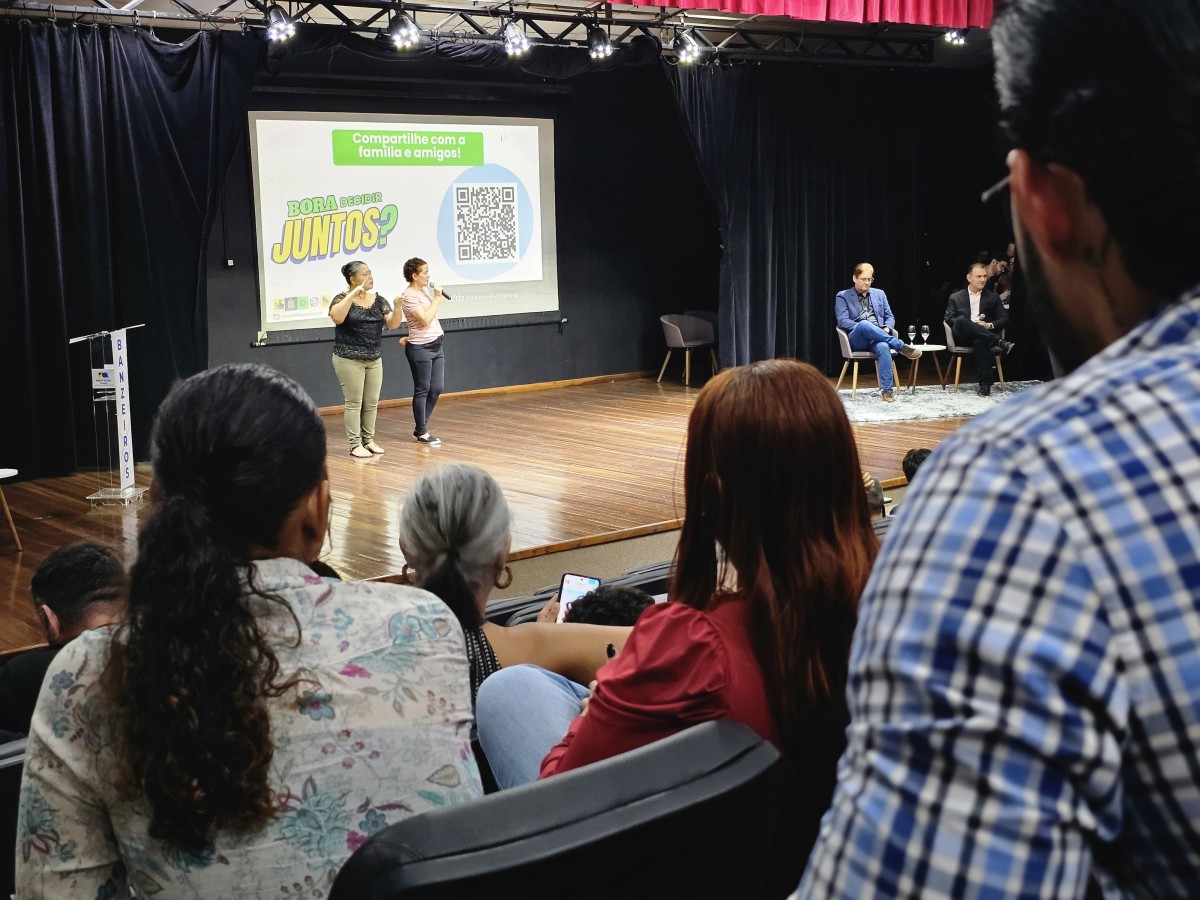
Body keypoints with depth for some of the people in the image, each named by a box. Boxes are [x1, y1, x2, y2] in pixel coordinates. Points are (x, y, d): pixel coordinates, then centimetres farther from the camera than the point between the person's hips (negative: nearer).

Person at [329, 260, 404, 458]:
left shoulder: (378, 300, 6)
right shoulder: (342, 299, -8)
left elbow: (392, 324, -1)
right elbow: (337, 317, -29)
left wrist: (398, 306, -19)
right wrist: (353, 294, -29)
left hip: (374, 360, 5)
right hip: (349, 360, -5)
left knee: (372, 403, 9)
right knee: (354, 403, -2)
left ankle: (368, 440, 21)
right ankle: (355, 445, 4)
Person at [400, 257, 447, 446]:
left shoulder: (426, 289, 10)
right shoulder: (409, 296, -15)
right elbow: (425, 319, -22)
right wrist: (437, 298, -16)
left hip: (436, 345, 8)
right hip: (420, 349, -8)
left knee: (437, 388, 10)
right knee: (422, 390, 1)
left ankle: (421, 427, 21)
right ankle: (421, 433, 11)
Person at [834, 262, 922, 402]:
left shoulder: (879, 294, 23)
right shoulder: (843, 296, 11)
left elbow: (890, 317, 20)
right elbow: (842, 321, -2)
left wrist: (887, 328, -4)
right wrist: (863, 327, -16)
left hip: (878, 337, 2)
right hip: (856, 339, -2)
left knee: (883, 347, -37)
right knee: (864, 324, -39)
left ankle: (887, 389, -40)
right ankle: (901, 346, -35)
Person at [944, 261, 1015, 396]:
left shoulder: (992, 297, 19)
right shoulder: (955, 297, 17)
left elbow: (1004, 319, 14)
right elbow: (948, 319, 5)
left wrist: (989, 325, -8)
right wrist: (969, 324, -12)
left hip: (983, 335, 0)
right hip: (963, 338, 0)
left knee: (980, 341, -40)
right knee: (961, 320, -35)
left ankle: (985, 384, -44)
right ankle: (999, 342, -39)